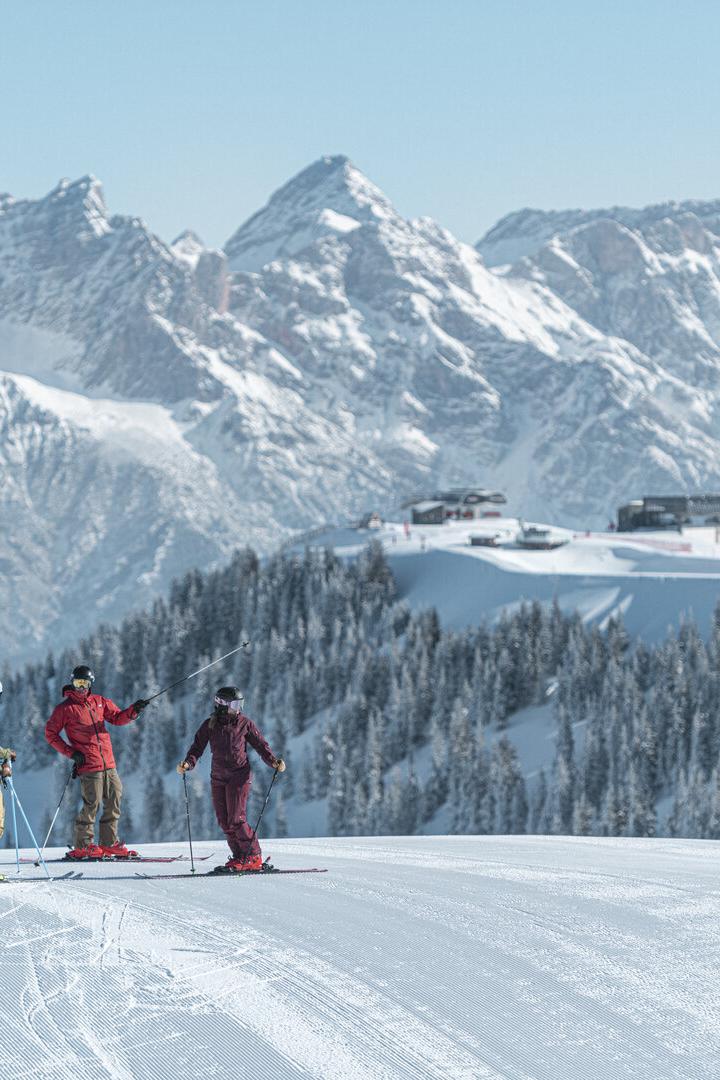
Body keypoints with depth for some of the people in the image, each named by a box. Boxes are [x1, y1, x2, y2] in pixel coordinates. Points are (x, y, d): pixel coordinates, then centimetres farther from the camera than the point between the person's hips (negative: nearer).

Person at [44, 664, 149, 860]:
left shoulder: (99, 702, 15)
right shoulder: (65, 708, 0)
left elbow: (117, 717, 14)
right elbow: (51, 734, 2)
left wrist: (133, 711, -7)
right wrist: (71, 753, -7)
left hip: (108, 764, 6)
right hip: (89, 766, -6)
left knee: (114, 802, 6)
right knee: (92, 805, -8)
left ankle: (109, 843, 15)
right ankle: (83, 846, 2)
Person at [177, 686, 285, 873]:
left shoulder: (244, 723, 1)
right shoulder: (210, 725, 6)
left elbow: (260, 745, 4)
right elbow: (198, 747, 4)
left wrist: (274, 761, -12)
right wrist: (188, 763, -15)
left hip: (239, 775, -4)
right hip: (218, 777, 4)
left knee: (236, 819, -12)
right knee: (224, 821, 2)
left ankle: (253, 857, -4)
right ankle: (239, 857, 12)